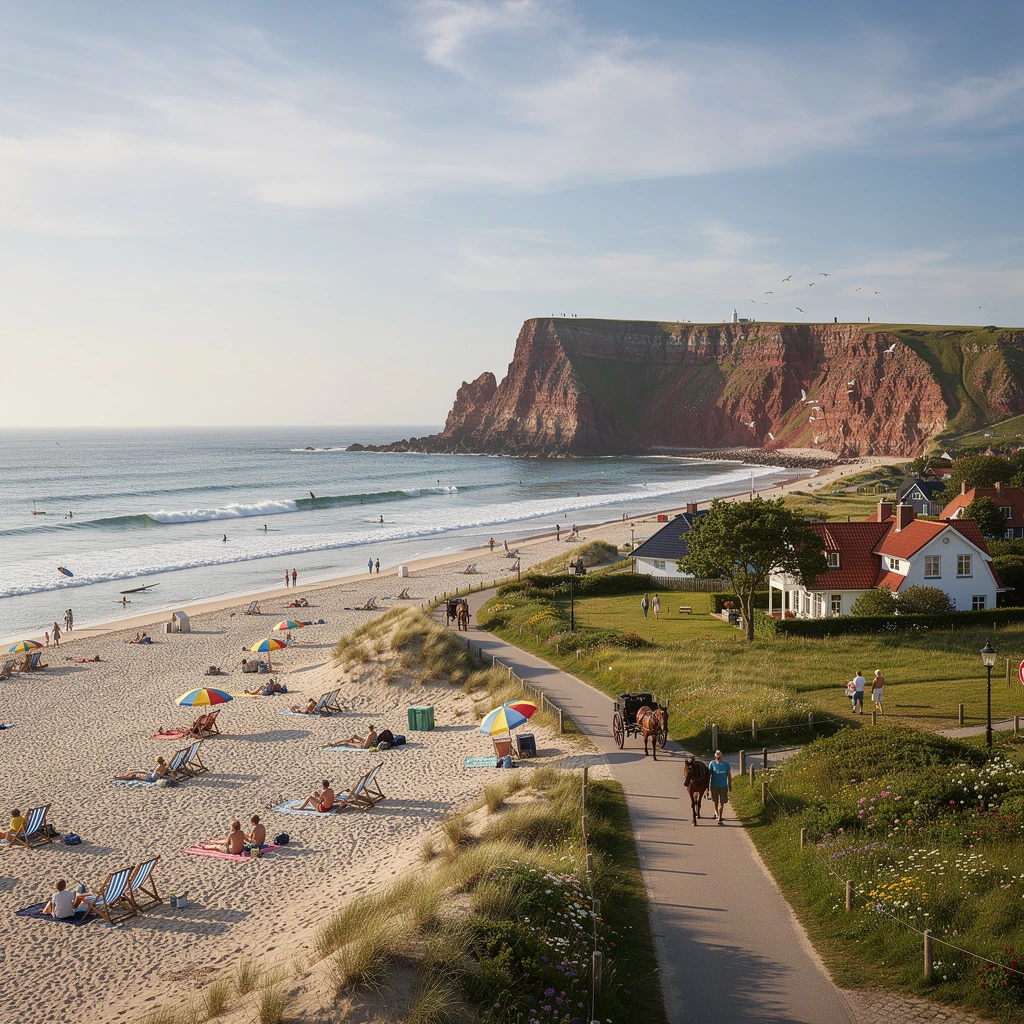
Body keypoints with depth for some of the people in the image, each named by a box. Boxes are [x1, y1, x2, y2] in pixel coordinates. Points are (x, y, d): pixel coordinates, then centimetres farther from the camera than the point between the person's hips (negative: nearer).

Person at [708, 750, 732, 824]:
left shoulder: (726, 764, -7)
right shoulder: (712, 763, -8)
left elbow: (729, 775, 0)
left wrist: (730, 786, 1)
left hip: (723, 786, -1)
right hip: (714, 786, 1)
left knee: (721, 802, -3)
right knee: (715, 801, 15)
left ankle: (720, 818, 1)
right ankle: (716, 813, 42)